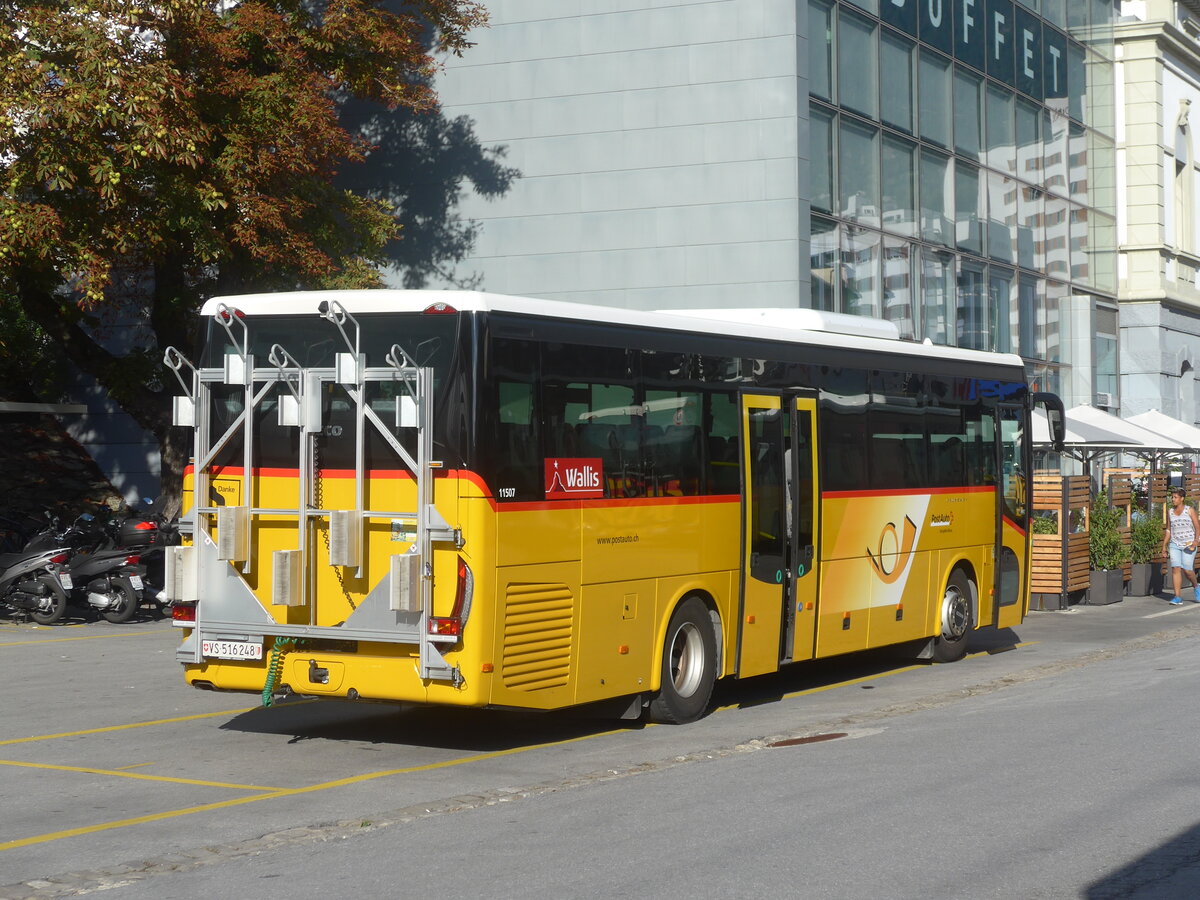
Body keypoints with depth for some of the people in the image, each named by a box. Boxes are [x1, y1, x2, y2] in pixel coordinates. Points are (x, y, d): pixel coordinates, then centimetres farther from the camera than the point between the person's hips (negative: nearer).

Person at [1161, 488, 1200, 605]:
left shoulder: (1190, 511, -2)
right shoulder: (1170, 512, 9)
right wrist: (1164, 545, 12)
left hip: (1188, 545, -3)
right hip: (1175, 544, 3)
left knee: (1187, 569, -11)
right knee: (1175, 569, -9)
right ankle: (1177, 597, -10)